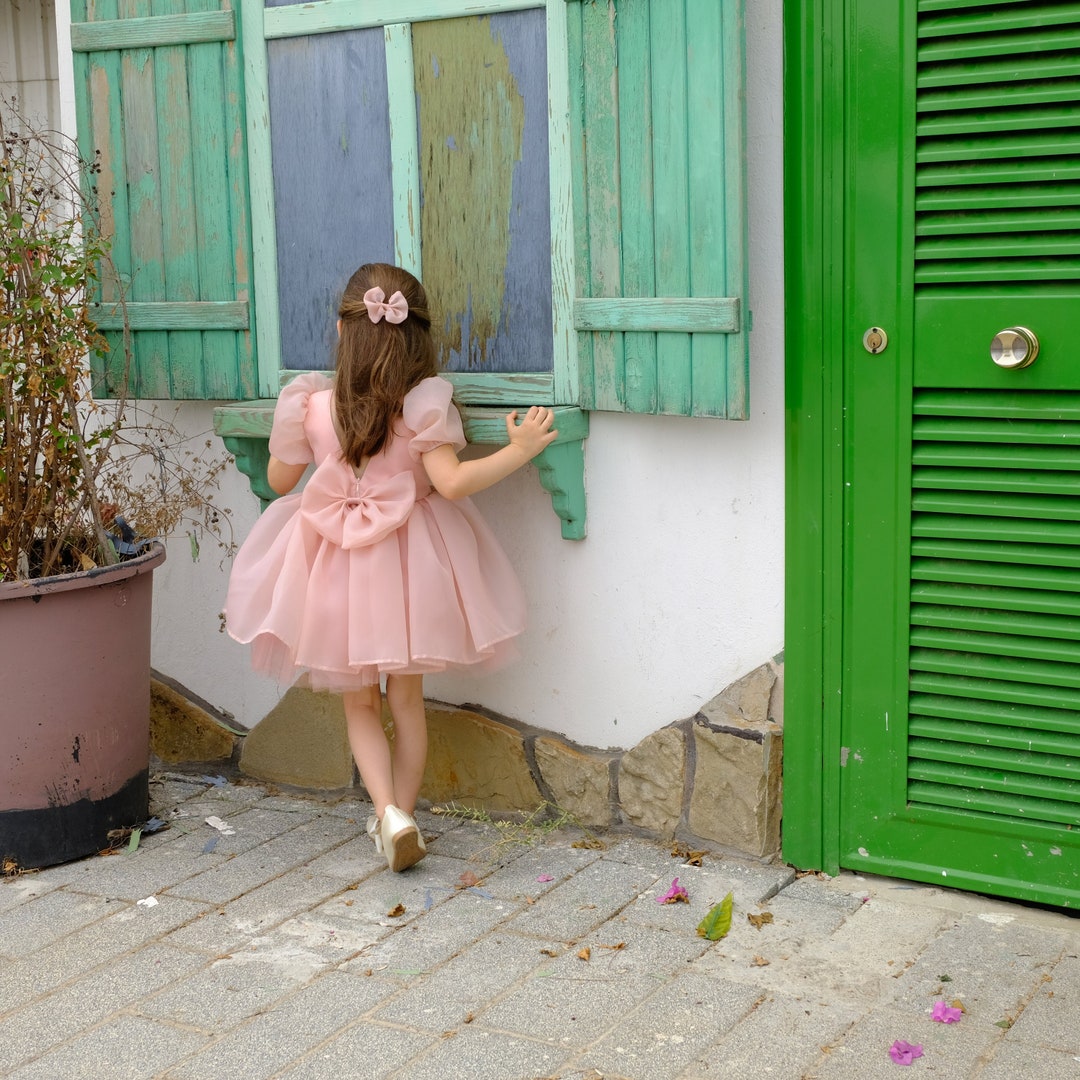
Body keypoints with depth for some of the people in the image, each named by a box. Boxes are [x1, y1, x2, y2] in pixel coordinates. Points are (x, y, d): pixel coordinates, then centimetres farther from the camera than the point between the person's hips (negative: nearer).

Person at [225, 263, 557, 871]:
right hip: (407, 571, 0)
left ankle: (388, 811, -4)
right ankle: (403, 814, 22)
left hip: (336, 566, 1)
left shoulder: (312, 404, -6)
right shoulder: (424, 404, -13)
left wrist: (292, 426, 23)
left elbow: (280, 480, 6)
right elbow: (451, 481, -22)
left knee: (360, 704, 14)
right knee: (407, 702, 16)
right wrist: (520, 450, -15)